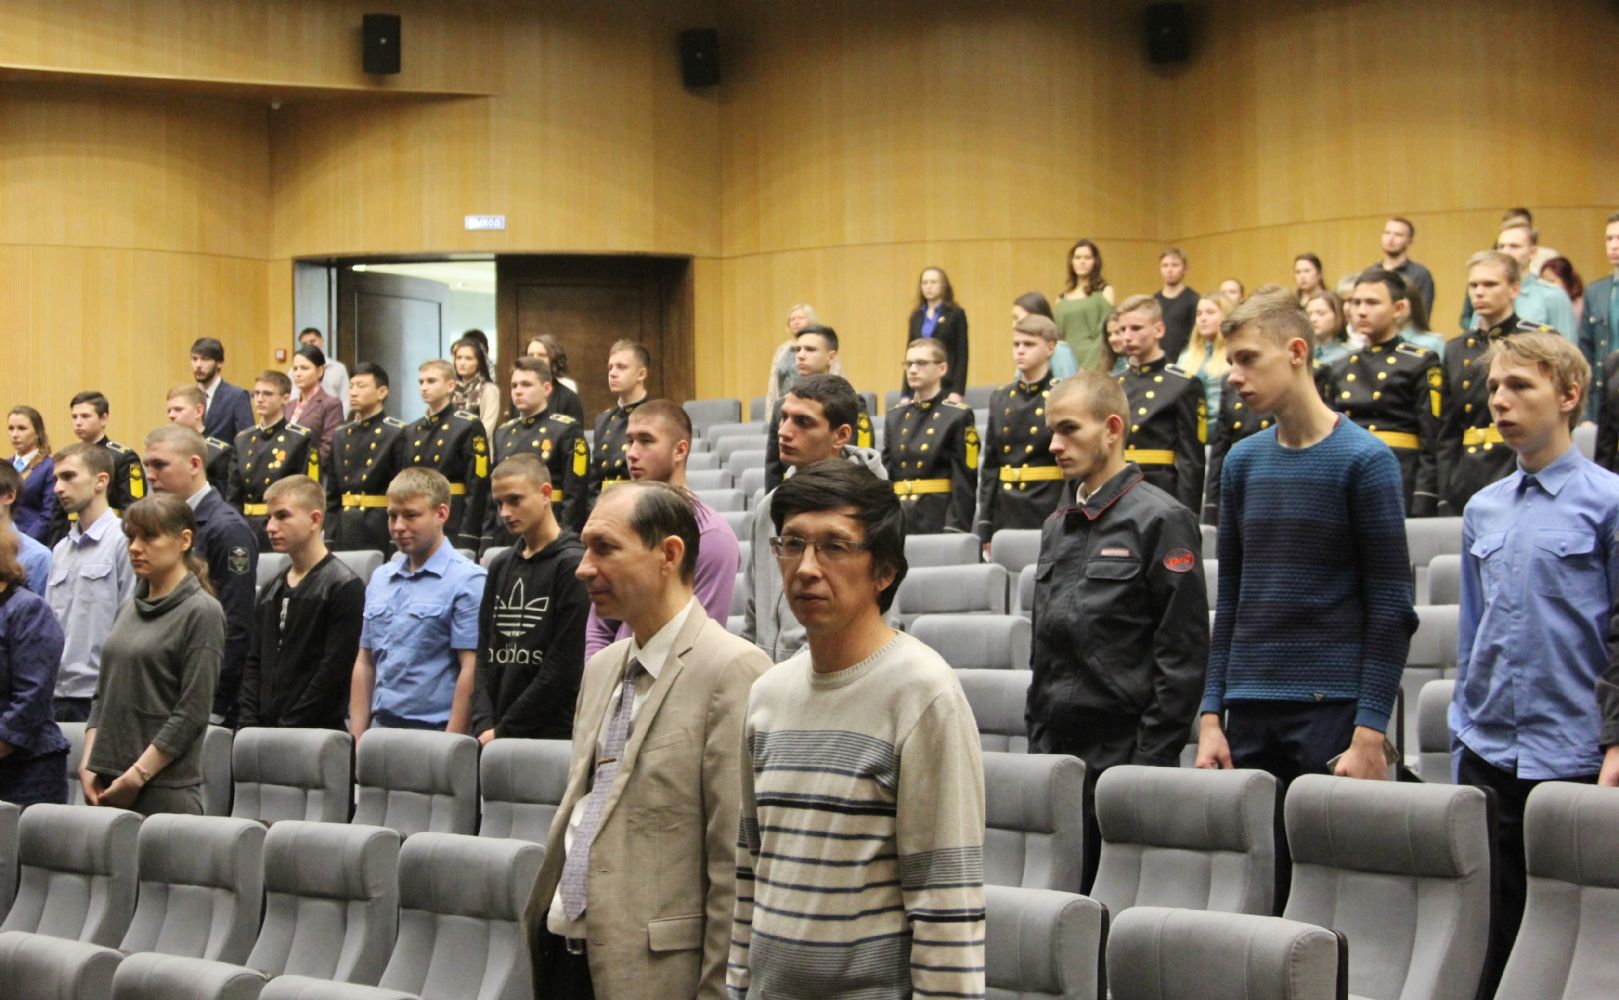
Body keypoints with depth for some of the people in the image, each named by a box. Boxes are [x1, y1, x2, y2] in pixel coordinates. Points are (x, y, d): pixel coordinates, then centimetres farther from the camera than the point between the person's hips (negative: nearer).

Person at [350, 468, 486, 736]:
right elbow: (365, 663, 17)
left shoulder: (468, 580, -6)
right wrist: (357, 739, 9)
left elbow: (470, 670, -10)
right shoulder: (380, 578, 15)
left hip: (434, 731, -6)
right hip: (380, 728, 6)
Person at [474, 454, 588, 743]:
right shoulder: (500, 566, 14)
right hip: (494, 735, 6)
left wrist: (504, 730, -9)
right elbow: (485, 655, 12)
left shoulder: (573, 564, -8)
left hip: (552, 737, -6)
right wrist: (484, 724, -3)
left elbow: (564, 669, -12)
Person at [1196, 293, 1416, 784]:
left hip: (1333, 706, -5)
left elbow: (1391, 609, -7)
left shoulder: (1364, 459, -5)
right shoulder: (1241, 461, 11)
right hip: (1249, 707, 5)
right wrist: (1211, 715, 8)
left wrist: (1370, 734, -12)